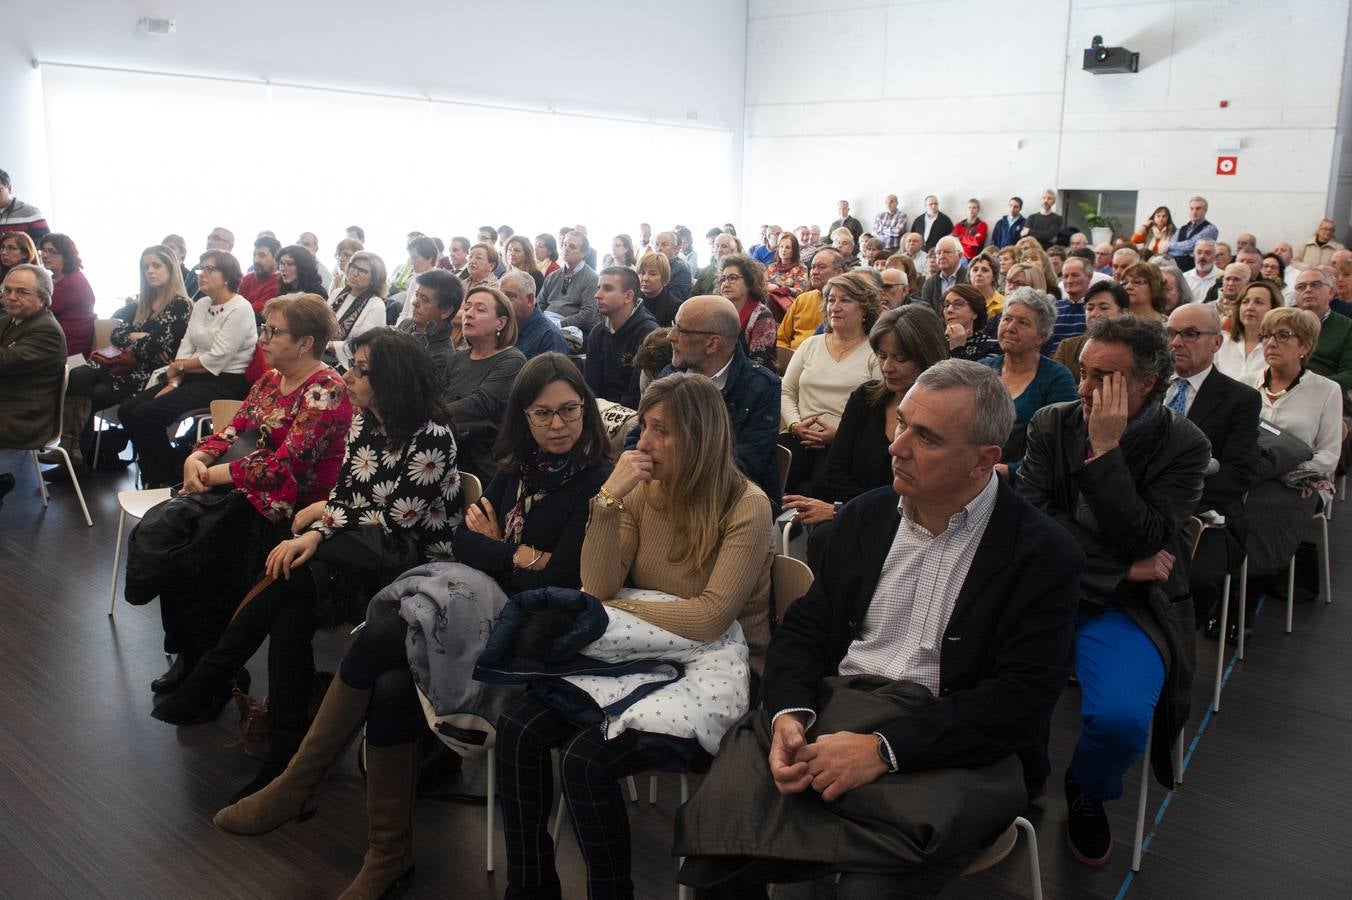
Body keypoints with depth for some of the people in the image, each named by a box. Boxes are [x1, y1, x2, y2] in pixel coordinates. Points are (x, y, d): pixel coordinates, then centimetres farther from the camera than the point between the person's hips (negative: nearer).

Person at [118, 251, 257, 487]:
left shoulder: (240, 309, -12)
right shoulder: (200, 305, 16)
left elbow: (215, 360, -17)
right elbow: (185, 347, 10)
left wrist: (178, 366, -4)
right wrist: (175, 381, -6)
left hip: (225, 383, -9)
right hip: (194, 379, 9)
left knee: (145, 414, -21)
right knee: (127, 409, -5)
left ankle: (170, 480, -2)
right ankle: (156, 479, 4)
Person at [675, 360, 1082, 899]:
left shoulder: (1043, 553, -5)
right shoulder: (866, 515, 11)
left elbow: (1021, 699, -12)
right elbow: (804, 628, 11)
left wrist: (882, 748, -23)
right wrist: (790, 713, -11)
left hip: (949, 743, -3)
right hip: (831, 710, 3)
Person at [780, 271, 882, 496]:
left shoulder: (875, 353, 5)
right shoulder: (811, 345, 20)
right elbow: (786, 393, 18)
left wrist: (840, 433, -15)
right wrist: (796, 425, -2)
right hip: (801, 438, 4)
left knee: (822, 482, -35)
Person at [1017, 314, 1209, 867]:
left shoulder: (1183, 446, -4)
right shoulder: (1052, 425, 3)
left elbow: (1138, 543, -15)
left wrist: (1104, 449, -18)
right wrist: (1120, 567, -10)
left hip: (1127, 605, -2)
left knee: (1119, 719, -29)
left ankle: (1086, 791, 10)